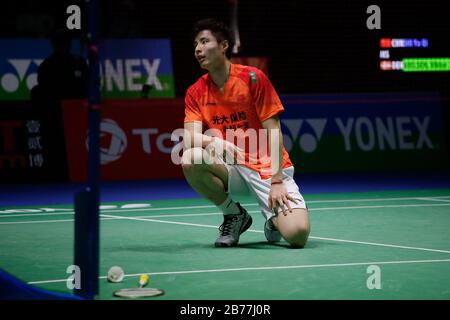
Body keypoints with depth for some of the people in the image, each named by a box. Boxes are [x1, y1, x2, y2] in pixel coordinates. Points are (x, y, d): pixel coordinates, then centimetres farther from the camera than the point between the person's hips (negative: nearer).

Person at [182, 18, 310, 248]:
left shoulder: (253, 78, -8)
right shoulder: (195, 93, 3)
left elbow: (273, 133, -10)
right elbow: (191, 138, -9)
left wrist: (276, 182, -18)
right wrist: (216, 142, -33)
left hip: (267, 169, -4)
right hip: (232, 169, 4)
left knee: (297, 234, -27)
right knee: (190, 159, -29)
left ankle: (274, 218, 13)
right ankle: (234, 215, -4)